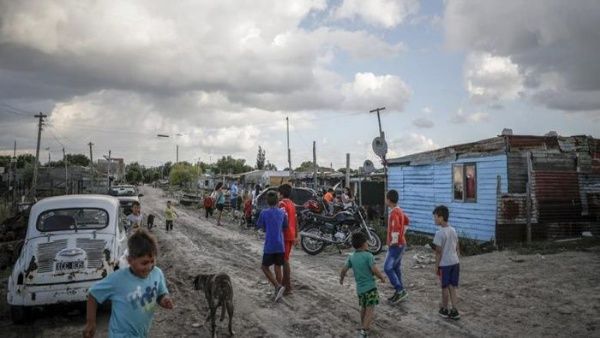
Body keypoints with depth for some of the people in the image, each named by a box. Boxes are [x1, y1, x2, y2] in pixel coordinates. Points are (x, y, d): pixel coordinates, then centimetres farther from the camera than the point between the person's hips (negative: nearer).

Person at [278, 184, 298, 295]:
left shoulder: (282, 204, -13)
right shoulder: (292, 204, 14)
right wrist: (296, 236, 20)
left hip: (285, 235, -9)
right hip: (292, 235, 9)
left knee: (285, 261, -5)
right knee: (285, 259, 19)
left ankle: (288, 288, -4)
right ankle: (285, 282, 28)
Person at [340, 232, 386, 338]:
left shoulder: (351, 257, 2)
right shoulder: (368, 255, -13)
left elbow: (344, 270, 1)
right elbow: (375, 270, -18)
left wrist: (341, 278, 20)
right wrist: (382, 278, 0)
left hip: (359, 287, 6)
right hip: (370, 286, -6)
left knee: (363, 308, 24)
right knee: (370, 310, -5)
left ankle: (363, 326, 38)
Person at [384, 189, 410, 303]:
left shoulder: (394, 213, -21)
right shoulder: (399, 210, 10)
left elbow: (396, 228, -33)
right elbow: (406, 221, 26)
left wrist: (394, 241, -22)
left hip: (396, 245, -10)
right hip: (400, 243, 10)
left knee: (388, 268, -7)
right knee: (396, 268, 15)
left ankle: (401, 291, -5)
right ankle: (399, 292, 21)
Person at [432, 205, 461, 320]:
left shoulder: (439, 233, -17)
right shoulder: (453, 230, 5)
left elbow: (439, 252, -15)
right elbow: (458, 248, 11)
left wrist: (436, 266, -6)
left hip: (444, 264, -6)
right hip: (455, 263, 6)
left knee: (445, 287, 9)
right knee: (452, 287, 12)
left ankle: (445, 310, 22)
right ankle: (454, 311, 13)